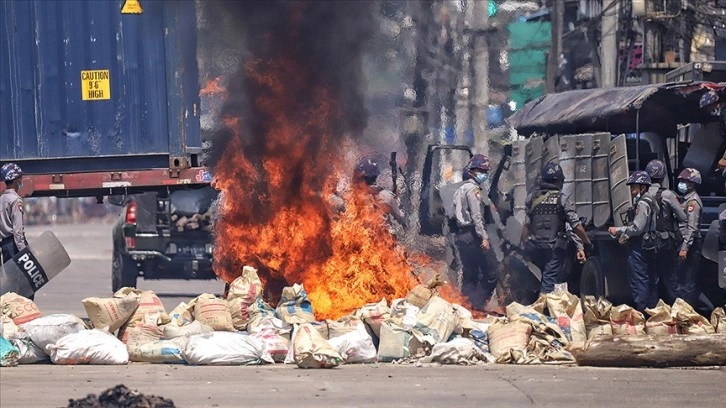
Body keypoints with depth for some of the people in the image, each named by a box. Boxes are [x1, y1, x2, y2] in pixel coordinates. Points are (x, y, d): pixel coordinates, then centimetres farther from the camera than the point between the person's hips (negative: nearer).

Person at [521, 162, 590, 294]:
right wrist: (587, 243, 4)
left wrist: (523, 247, 14)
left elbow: (526, 226, 7)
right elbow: (576, 226, -7)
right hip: (554, 248, -4)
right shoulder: (562, 200, -5)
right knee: (549, 282, -5)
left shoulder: (533, 198, 6)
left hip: (534, 247, 4)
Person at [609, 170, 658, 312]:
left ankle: (641, 310, -10)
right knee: (651, 281, 13)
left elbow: (637, 228, -21)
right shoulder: (650, 202, 16)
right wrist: (626, 236, 16)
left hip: (638, 249, -10)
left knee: (638, 281, -8)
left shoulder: (642, 204, -15)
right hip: (650, 247, 10)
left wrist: (618, 231, -11)